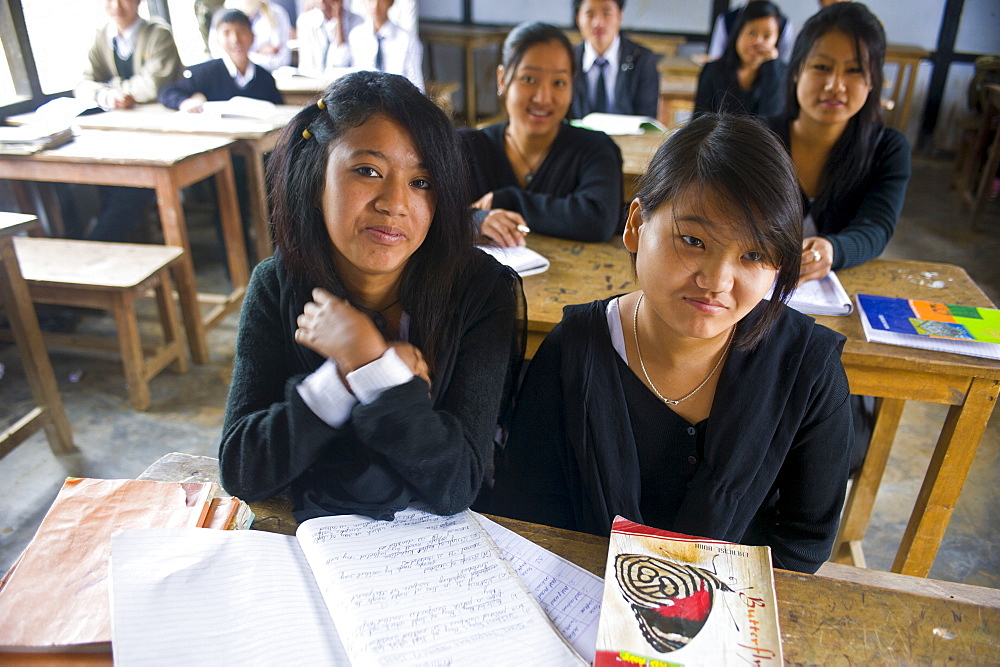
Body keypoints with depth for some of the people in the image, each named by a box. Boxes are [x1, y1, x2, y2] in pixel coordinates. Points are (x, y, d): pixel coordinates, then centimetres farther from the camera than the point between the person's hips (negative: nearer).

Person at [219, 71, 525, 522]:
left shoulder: (480, 290, -13)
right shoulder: (277, 286, -7)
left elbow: (455, 488, -17)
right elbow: (239, 472, -11)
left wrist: (366, 359, -24)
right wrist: (359, 375, -22)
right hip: (313, 534, 2)